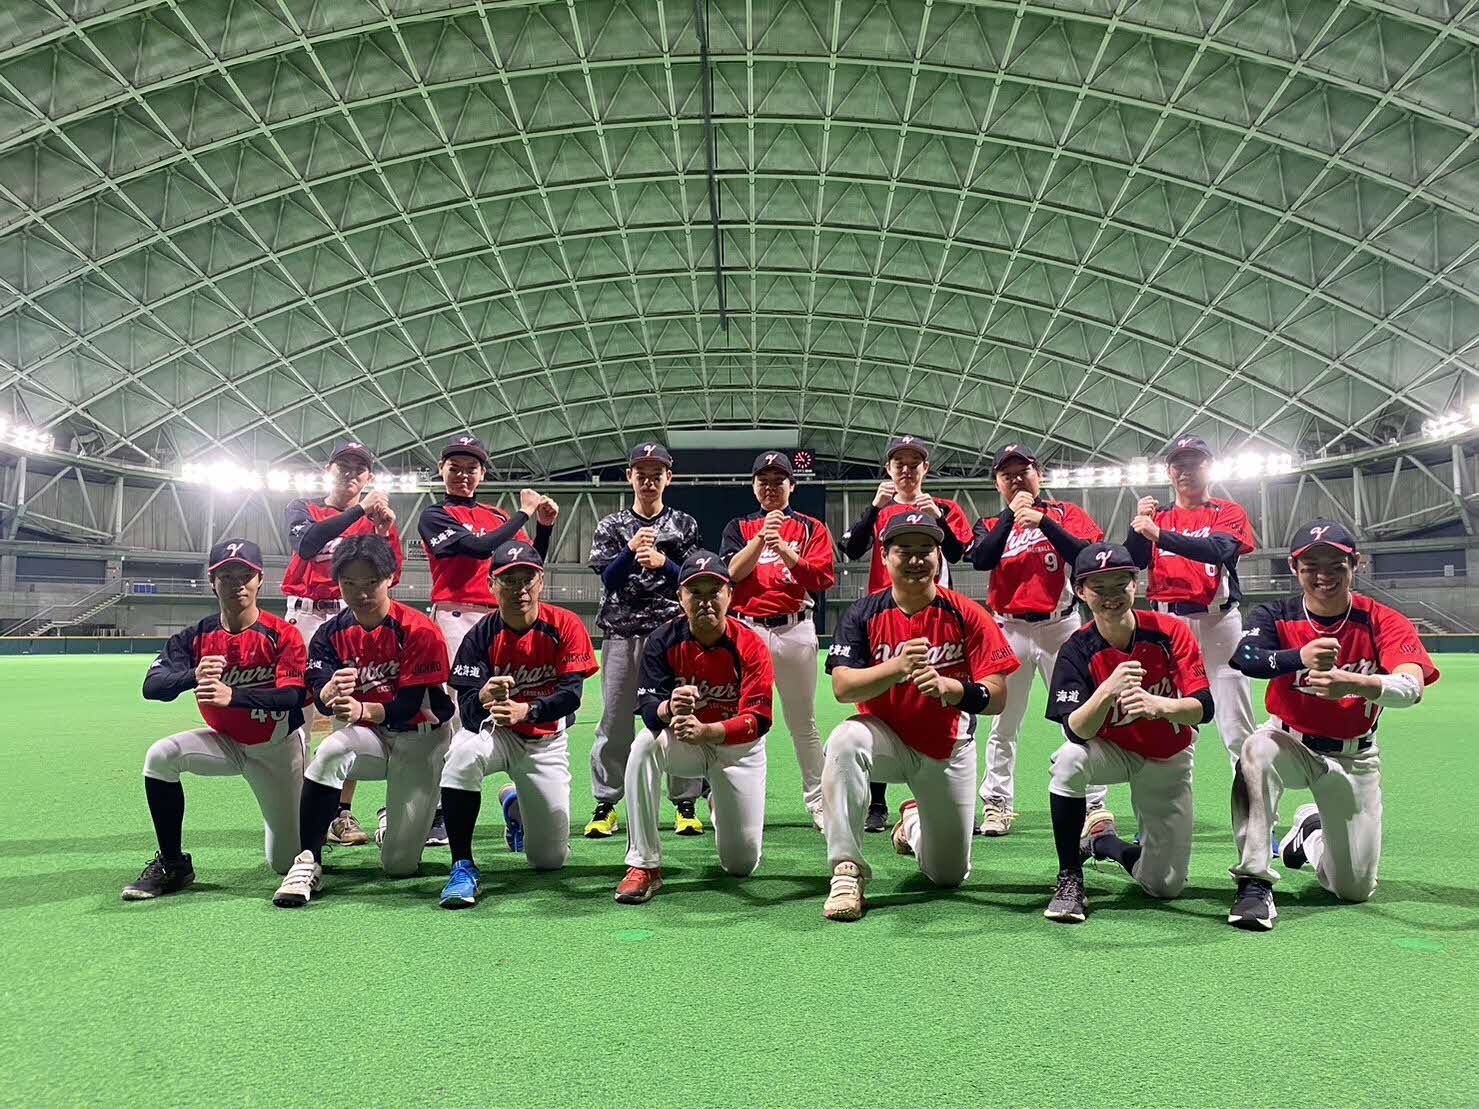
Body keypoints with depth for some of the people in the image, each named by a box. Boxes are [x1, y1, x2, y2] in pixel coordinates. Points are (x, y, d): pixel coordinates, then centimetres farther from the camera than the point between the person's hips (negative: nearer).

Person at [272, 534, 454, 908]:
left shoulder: (419, 630, -18)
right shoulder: (331, 634, -5)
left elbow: (409, 705, -22)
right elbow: (321, 697, -18)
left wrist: (364, 711, -43)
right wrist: (329, 692, -44)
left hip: (420, 739, -3)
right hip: (368, 735, 3)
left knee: (400, 864, -5)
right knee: (328, 754, -35)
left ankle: (395, 819, 32)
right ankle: (308, 863, -23)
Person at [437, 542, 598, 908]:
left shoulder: (566, 626, -15)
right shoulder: (482, 635, -16)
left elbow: (572, 694, -25)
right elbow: (468, 713, -22)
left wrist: (526, 710, -44)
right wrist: (483, 698, -47)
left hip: (546, 740, 1)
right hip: (494, 730, -1)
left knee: (551, 859, 2)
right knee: (464, 753, -39)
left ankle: (515, 804, 37)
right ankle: (463, 866, -23)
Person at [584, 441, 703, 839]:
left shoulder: (684, 525, 11)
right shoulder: (612, 526, 12)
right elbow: (608, 579, 0)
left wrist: (662, 562, -12)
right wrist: (631, 551, -16)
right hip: (621, 634, 1)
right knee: (615, 720, 1)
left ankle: (685, 805, 8)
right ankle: (605, 806, 10)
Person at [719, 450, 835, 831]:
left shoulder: (811, 528, 8)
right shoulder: (740, 527, 12)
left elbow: (822, 578, -7)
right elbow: (732, 572, -5)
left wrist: (783, 549, -19)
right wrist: (762, 537, -17)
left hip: (795, 631, -1)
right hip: (747, 630, 1)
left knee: (803, 723, 6)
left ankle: (818, 803, 15)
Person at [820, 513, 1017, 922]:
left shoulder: (967, 615, -11)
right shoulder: (864, 614, -9)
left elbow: (996, 696, -17)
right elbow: (842, 687, -21)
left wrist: (948, 688, -37)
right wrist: (896, 668, -38)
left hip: (949, 750, 1)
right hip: (886, 738, -1)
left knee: (949, 875, 9)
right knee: (844, 741, -37)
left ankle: (914, 822, 44)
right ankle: (847, 870, -27)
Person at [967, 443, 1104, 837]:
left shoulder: (1065, 513, 6)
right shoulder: (992, 524, 11)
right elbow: (982, 560, -10)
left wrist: (1043, 521, -19)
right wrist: (1011, 513, -11)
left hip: (1060, 626, -1)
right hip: (1009, 631, 2)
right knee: (1003, 724, 5)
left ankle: (1093, 806, 3)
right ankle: (997, 805, 13)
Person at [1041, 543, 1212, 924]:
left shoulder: (1170, 631, -19)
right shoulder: (1077, 651, -20)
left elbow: (1203, 707, -27)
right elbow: (1076, 731, -30)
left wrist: (1157, 705, -49)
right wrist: (1108, 690, -49)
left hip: (1168, 761, 1)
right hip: (1113, 752, -1)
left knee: (1166, 885, -1)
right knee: (1069, 760, -37)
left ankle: (1103, 840, 32)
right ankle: (1069, 878, -19)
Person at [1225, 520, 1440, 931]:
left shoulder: (1383, 622, -14)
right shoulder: (1276, 616, -12)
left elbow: (1411, 687, -32)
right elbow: (1243, 657, -34)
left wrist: (1355, 685, -55)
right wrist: (1299, 657, -54)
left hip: (1353, 758, 1)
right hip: (1290, 741, -1)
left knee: (1356, 889, 3)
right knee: (1257, 749, -38)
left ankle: (1311, 829, 37)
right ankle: (1255, 882, -29)